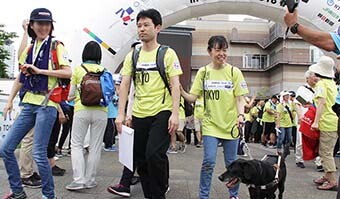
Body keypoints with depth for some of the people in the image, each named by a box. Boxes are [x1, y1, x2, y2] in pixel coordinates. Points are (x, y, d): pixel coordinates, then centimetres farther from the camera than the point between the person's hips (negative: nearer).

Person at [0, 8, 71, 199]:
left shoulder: (56, 46, -3)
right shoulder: (29, 49, 14)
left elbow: (68, 72, -15)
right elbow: (22, 77, 21)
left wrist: (39, 70, -17)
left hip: (46, 104, -7)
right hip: (29, 104, 7)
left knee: (38, 153, -9)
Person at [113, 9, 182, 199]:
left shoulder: (168, 53, -1)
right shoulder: (132, 56, 10)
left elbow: (175, 85, -6)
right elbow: (125, 85, 6)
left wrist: (175, 114, -15)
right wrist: (121, 114, -2)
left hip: (162, 112, -4)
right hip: (139, 114, 5)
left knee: (154, 154, -18)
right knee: (140, 159, 8)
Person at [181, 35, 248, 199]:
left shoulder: (234, 72, -1)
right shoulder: (203, 72, 2)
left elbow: (239, 99, -1)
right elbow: (193, 97, 0)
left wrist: (241, 115, -18)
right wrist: (181, 92, -19)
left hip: (230, 124, 0)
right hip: (210, 124, 0)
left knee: (231, 163, 9)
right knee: (208, 161, -7)